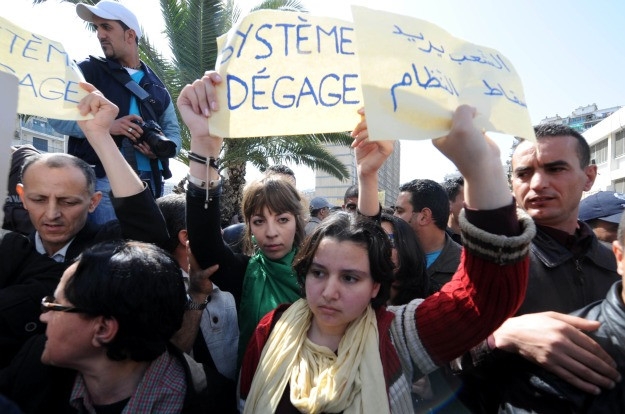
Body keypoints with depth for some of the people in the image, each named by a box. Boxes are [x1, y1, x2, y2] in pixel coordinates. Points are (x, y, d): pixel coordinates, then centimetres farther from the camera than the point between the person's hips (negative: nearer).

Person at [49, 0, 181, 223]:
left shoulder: (156, 85, 17)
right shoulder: (87, 71, 8)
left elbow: (173, 131, 16)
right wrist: (106, 125, -17)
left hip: (150, 183, 3)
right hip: (103, 180, -3)